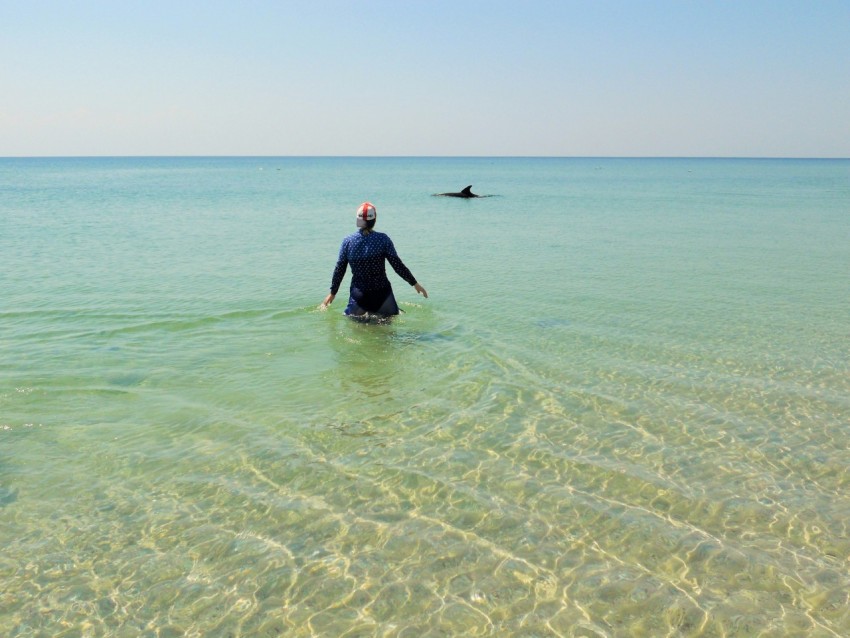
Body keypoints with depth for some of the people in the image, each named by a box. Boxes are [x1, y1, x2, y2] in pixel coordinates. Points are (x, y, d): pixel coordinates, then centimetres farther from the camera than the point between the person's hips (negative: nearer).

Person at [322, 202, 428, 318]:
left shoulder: (348, 241, -2)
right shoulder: (383, 239, -6)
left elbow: (339, 269, 4)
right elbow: (397, 265, -5)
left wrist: (332, 293, 17)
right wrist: (415, 283, 5)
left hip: (359, 295, 1)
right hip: (382, 293, -1)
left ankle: (362, 316, -9)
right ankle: (378, 316, -8)